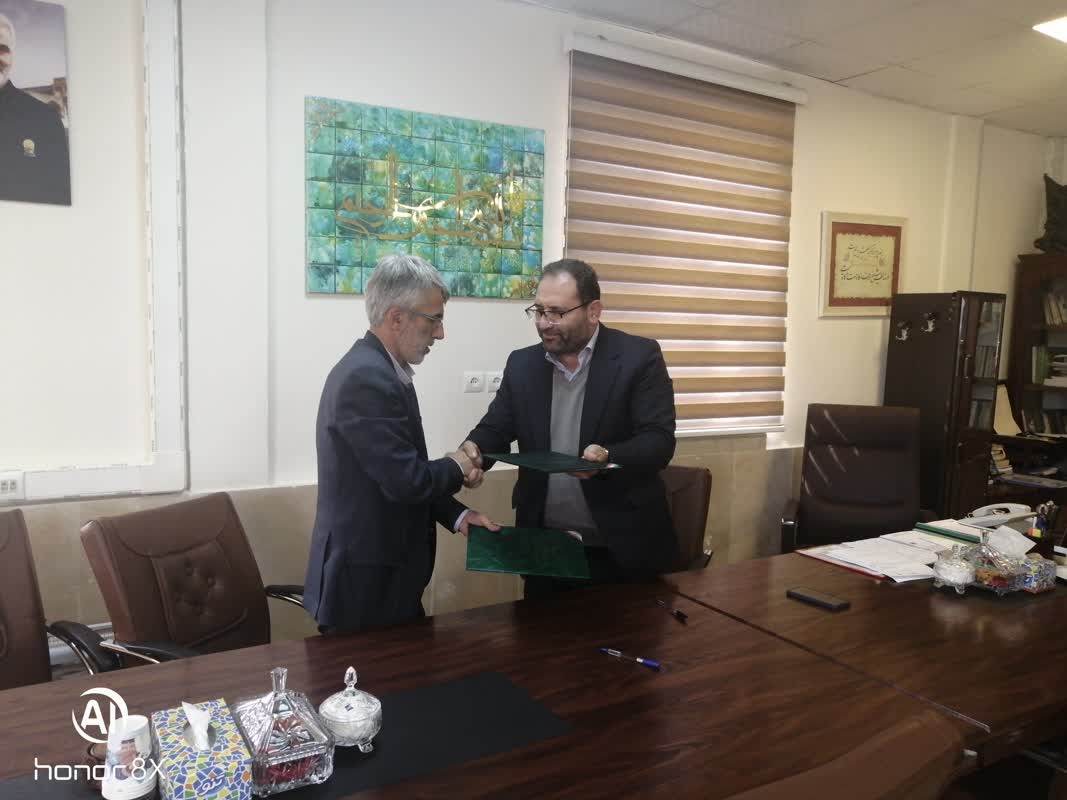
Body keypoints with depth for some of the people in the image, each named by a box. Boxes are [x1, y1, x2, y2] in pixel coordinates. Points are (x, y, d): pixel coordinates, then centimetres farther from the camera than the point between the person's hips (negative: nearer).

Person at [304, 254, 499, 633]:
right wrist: (456, 468, -7)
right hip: (365, 581, -10)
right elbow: (406, 481, -26)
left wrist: (456, 515, 3)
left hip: (380, 572, 10)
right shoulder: (366, 378, -23)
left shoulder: (378, 369, 8)